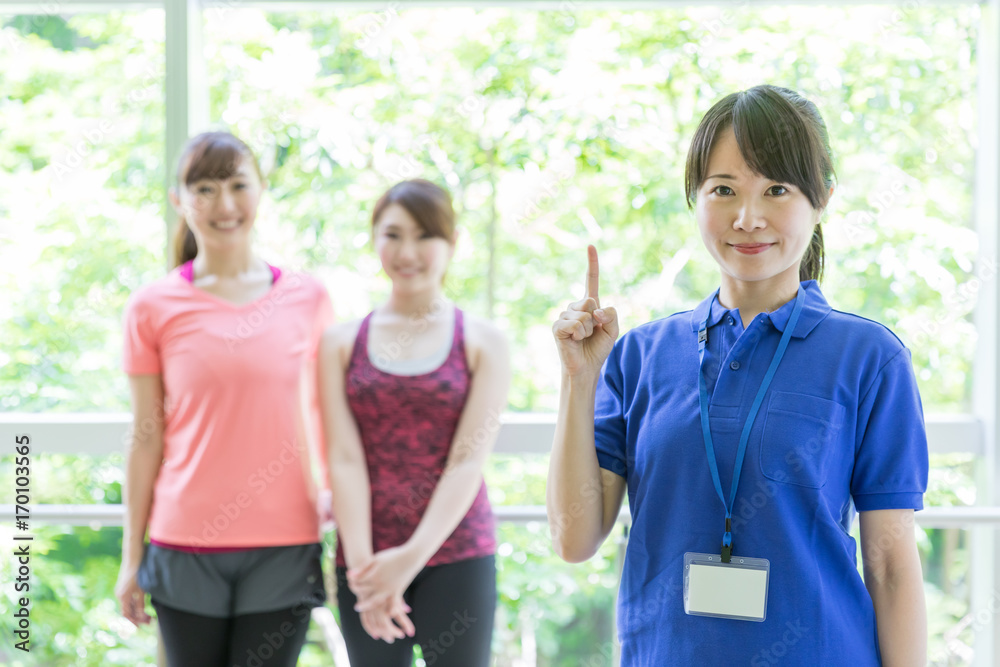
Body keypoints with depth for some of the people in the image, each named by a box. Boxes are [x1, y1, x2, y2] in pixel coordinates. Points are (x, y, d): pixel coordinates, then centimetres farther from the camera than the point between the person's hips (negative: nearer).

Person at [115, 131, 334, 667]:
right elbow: (146, 439, 3)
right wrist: (131, 557, 3)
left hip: (283, 548, 1)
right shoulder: (152, 309, 0)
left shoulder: (307, 299, 3)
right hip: (186, 549, 0)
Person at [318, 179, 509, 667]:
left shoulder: (482, 343, 3)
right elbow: (344, 458, -2)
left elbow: (469, 460, -6)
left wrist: (412, 555, -17)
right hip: (366, 557, 2)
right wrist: (362, 567, -14)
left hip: (456, 553, -1)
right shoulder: (342, 343, 7)